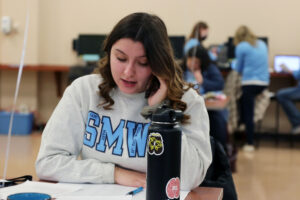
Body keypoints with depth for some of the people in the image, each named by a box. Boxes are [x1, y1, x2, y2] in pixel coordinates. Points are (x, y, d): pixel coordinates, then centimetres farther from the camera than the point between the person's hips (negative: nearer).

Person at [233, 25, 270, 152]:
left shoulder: (241, 47, -3)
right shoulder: (262, 44, 15)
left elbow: (238, 69, 4)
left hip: (250, 82, -6)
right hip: (264, 82, 6)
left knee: (248, 115, -2)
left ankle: (250, 144, -2)